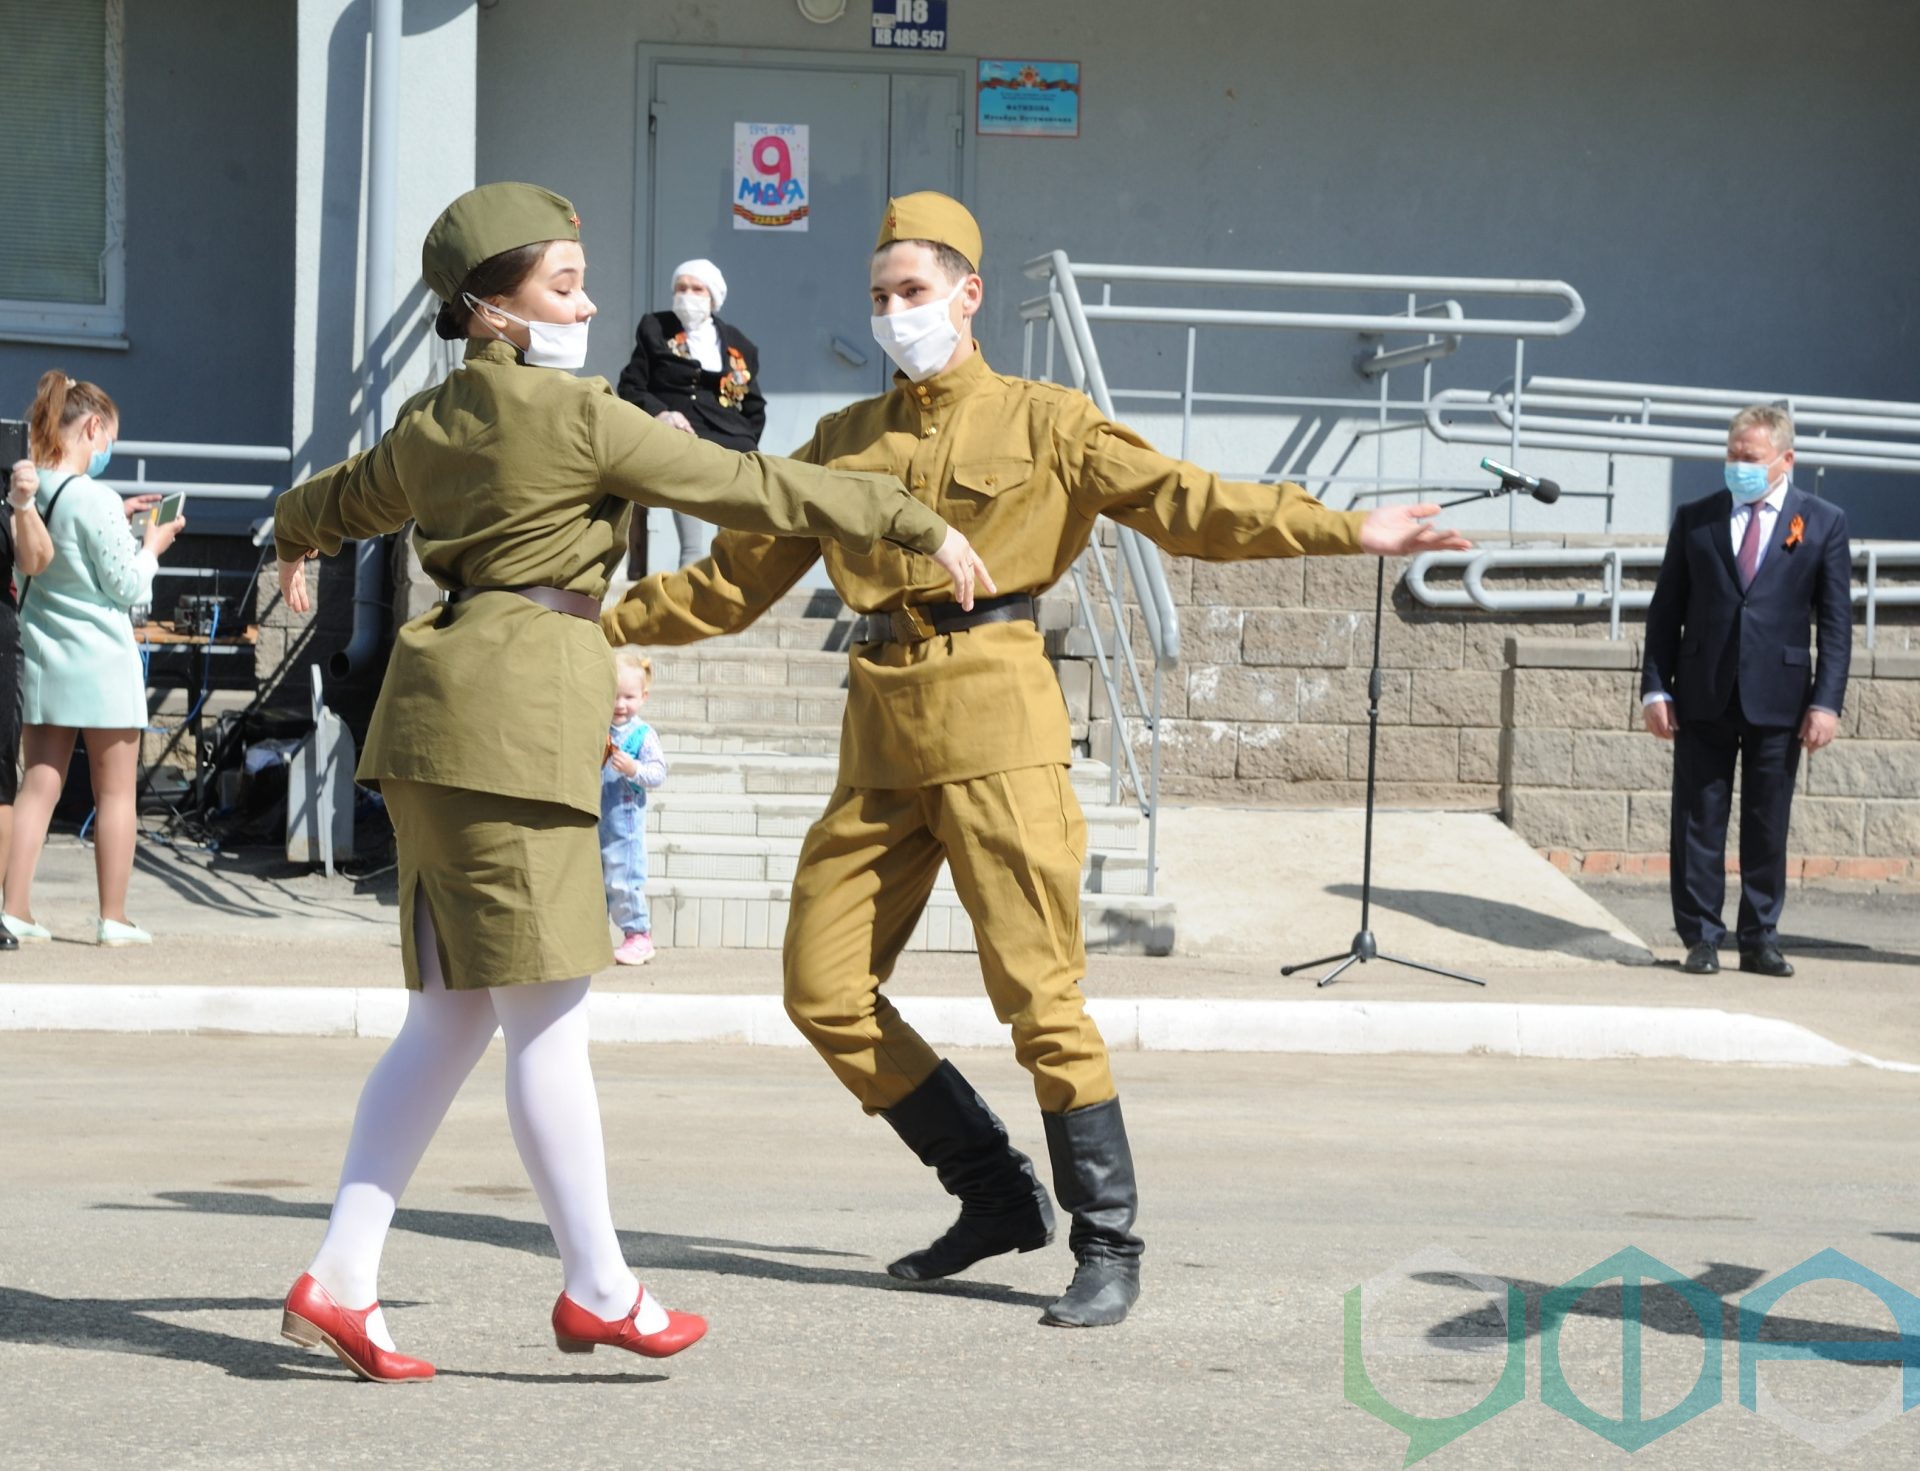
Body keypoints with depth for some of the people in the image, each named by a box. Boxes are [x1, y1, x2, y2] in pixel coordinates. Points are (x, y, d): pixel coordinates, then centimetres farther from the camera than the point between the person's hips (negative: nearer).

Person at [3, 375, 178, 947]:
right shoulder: (94, 498, -17)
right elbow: (128, 587, -11)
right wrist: (152, 546, 5)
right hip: (101, 662, -6)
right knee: (116, 793, 4)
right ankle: (114, 919, 6)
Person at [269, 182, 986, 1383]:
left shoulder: (432, 424, 18)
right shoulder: (577, 413, -7)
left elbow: (343, 496, 40)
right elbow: (751, 489, -5)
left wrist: (295, 540, 64)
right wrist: (918, 524, 3)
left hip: (444, 726, 9)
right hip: (514, 710, -9)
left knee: (453, 1020, 10)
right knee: (551, 1014, -3)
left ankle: (342, 1281, 6)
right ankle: (599, 1289, 4)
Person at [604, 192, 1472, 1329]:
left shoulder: (1041, 422, 4)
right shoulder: (844, 442, 17)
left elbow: (1182, 501, -5)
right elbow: (736, 577, 24)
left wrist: (1345, 529, -17)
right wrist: (599, 620, 21)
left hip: (995, 721, -5)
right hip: (882, 727, 6)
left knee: (1038, 990, -11)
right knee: (826, 992, 2)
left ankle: (1109, 1245, -2)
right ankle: (999, 1195, 15)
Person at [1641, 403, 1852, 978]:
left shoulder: (1823, 522, 4)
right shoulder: (1696, 519, 7)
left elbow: (1836, 621, 2)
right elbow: (1666, 610, 8)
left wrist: (1826, 701, -5)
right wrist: (1655, 687, 0)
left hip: (1777, 700, -1)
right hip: (1703, 697, 1)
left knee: (1768, 825, 4)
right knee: (1698, 822, 2)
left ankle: (1760, 940, 13)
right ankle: (1701, 938, 9)